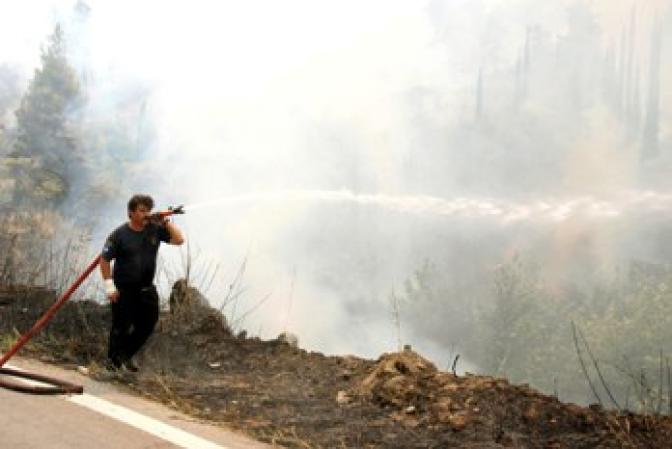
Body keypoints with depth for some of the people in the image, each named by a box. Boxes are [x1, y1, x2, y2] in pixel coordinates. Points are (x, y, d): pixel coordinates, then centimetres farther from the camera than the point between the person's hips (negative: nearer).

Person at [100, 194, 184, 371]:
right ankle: (113, 359, 24)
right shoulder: (120, 235, -11)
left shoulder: (155, 229, 0)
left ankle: (127, 355, 29)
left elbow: (178, 240, -4)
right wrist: (109, 285, -13)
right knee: (121, 327, 2)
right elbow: (105, 260, -8)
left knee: (148, 323, 8)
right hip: (123, 290, -5)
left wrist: (166, 222, -11)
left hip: (146, 288, 5)